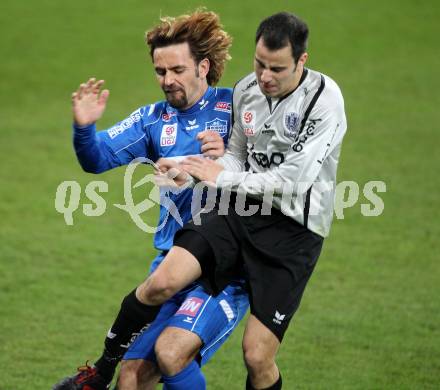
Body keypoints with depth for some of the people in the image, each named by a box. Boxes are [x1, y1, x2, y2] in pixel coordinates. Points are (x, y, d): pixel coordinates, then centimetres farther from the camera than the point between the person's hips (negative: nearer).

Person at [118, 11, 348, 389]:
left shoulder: (324, 100, -15)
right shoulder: (246, 89, 5)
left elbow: (291, 180, -19)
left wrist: (223, 178, -9)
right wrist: (190, 171, -1)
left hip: (293, 230, -5)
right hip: (240, 212, 5)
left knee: (257, 356, -9)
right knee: (162, 282, -18)